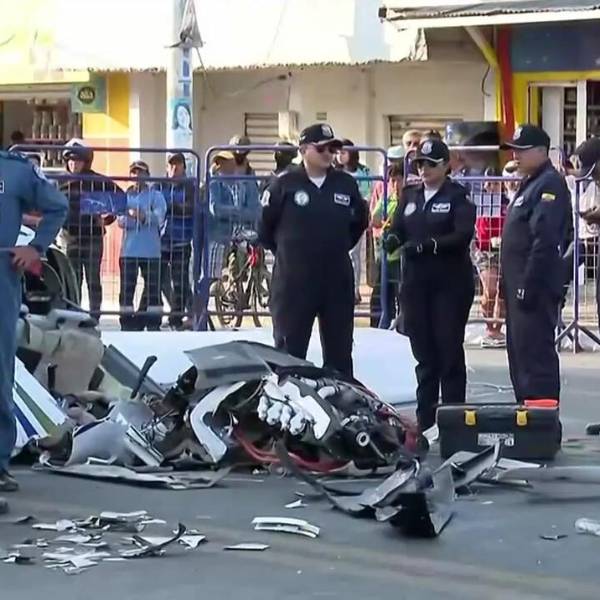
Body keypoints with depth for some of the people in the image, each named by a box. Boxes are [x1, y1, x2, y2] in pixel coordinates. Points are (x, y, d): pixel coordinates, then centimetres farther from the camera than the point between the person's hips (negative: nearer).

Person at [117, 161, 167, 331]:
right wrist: (132, 216, -17)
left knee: (153, 287, -1)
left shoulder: (155, 195, 5)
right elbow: (121, 221, 1)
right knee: (127, 288, 1)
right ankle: (127, 322, 7)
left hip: (151, 251, -2)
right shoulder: (125, 196, 13)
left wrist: (145, 216, -27)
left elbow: (159, 217, -10)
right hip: (129, 250, 2)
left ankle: (154, 323, 3)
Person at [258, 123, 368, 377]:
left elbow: (359, 222, 18)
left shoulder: (347, 184, 4)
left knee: (339, 350, 9)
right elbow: (265, 227, 3)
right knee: (290, 349, 1)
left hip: (338, 279, 3)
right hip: (293, 280, -3)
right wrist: (287, 252, 9)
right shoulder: (284, 185, -5)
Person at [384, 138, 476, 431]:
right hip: (416, 284, 5)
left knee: (449, 351, -2)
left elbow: (463, 235, -17)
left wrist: (428, 245, -28)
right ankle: (425, 417, 15)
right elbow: (398, 227, 8)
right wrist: (392, 238, -16)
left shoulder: (458, 197, -4)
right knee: (423, 352, 9)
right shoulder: (410, 196, 13)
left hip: (450, 284, -5)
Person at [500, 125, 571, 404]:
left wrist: (529, 286, -24)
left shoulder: (550, 185, -14)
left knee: (535, 354, -10)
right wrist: (513, 284, 18)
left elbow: (545, 241, -22)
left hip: (536, 287, -11)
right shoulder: (529, 184, 18)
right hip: (519, 285, 11)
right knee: (519, 352, 14)